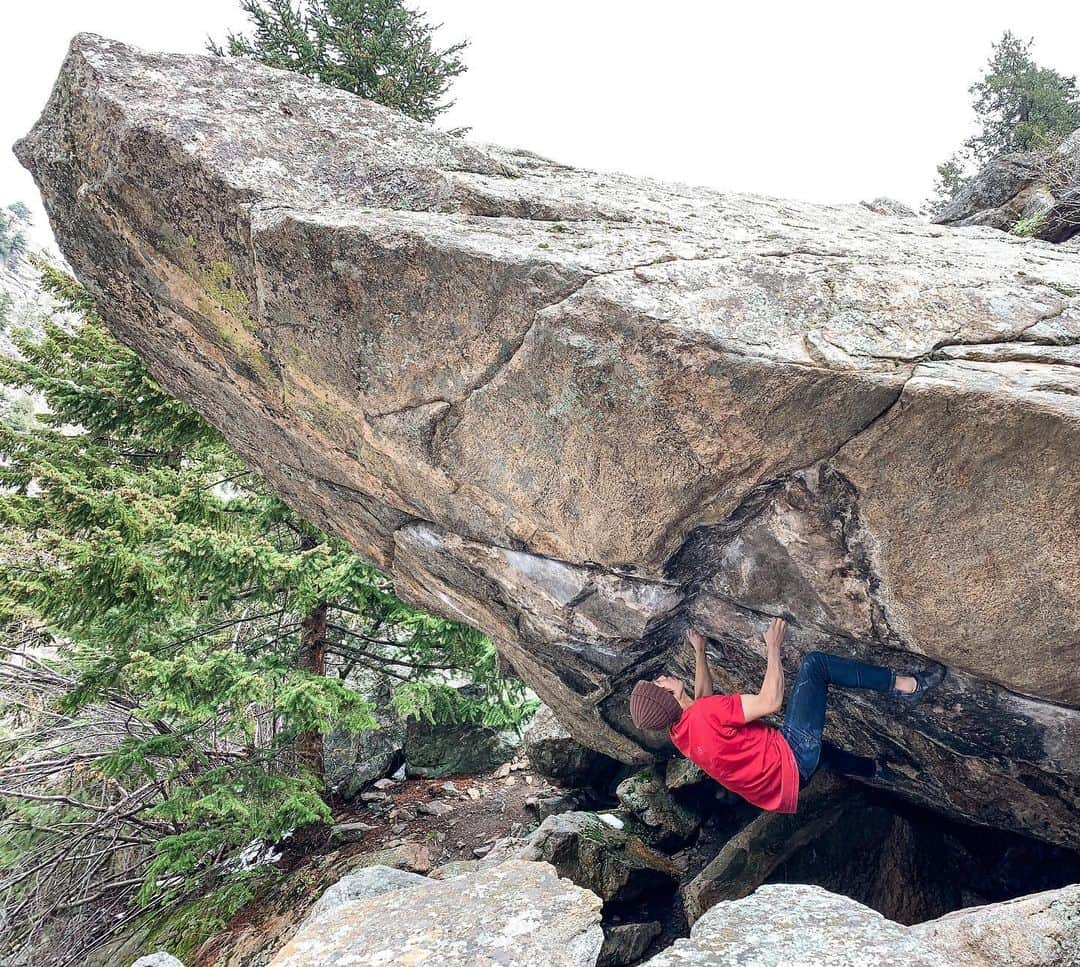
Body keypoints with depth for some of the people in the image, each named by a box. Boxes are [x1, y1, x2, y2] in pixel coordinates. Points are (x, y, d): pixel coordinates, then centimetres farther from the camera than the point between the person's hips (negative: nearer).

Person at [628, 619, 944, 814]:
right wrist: (773, 647, -13)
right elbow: (770, 701, -23)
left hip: (783, 772, 9)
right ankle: (908, 685, -2)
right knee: (814, 664, -8)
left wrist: (699, 651, 29)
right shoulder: (705, 714, -25)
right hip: (794, 759, -9)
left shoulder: (679, 733, 3)